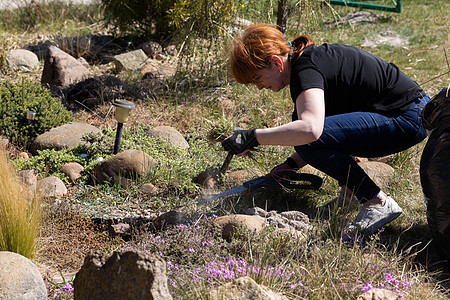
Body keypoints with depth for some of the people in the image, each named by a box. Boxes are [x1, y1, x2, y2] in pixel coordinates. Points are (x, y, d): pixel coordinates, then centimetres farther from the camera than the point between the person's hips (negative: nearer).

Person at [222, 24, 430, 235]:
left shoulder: (306, 70, -19)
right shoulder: (309, 58, 12)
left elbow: (311, 129, -38)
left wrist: (252, 137, -32)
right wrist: (293, 163, 8)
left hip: (410, 120, -10)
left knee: (307, 139, -22)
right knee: (301, 115, 11)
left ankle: (379, 203, -11)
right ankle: (352, 192, 13)